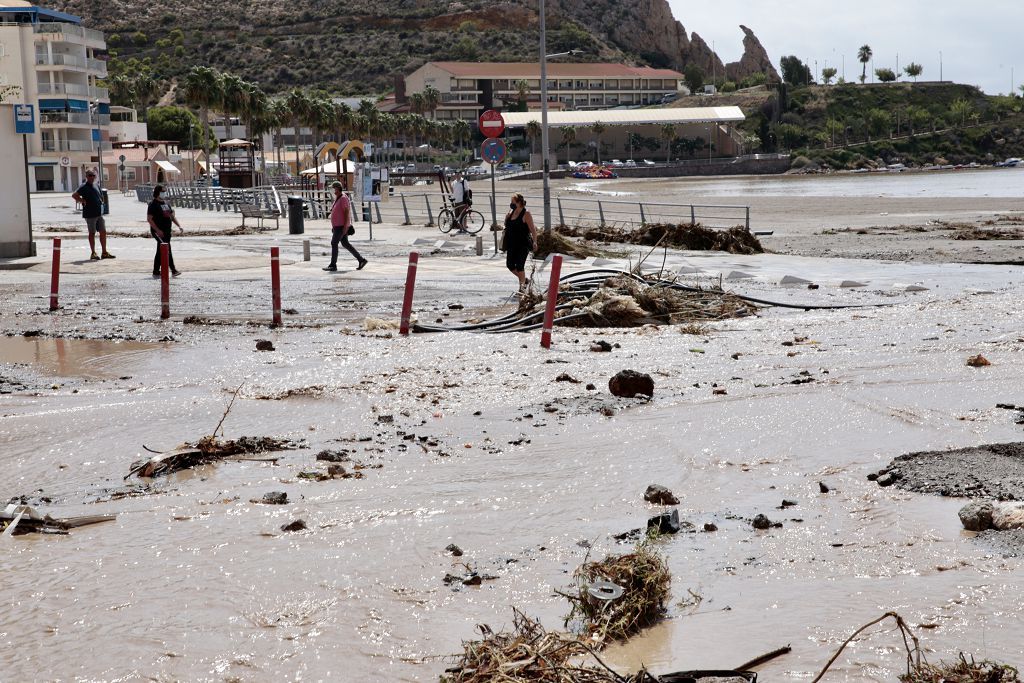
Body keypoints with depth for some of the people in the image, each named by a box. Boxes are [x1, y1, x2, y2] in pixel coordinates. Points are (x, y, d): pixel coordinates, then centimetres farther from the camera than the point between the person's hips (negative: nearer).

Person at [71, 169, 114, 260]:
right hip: (90, 214, -7)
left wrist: (100, 202, 11)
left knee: (103, 232, 7)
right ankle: (93, 253, 7)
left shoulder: (95, 186, 14)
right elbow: (74, 195, -18)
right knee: (92, 233, 0)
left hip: (99, 213, 7)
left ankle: (104, 252, 14)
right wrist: (83, 201, -17)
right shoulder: (84, 187, -9)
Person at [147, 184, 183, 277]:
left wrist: (179, 226, 8)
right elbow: (149, 219, -13)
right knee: (167, 249, -16)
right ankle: (173, 270, -19)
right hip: (158, 232, -8)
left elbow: (172, 216, 21)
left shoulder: (166, 203, 16)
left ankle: (156, 272, 17)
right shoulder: (153, 204, -8)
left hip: (167, 231, 8)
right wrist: (157, 230, -21)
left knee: (160, 252, 11)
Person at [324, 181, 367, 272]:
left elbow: (347, 212, -20)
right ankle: (361, 260, 13)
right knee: (345, 244, 10)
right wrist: (334, 226, 22)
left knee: (334, 243, -9)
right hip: (337, 226, 10)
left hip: (341, 226, -10)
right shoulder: (337, 198, 17)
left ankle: (333, 265, -5)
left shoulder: (343, 198, -14)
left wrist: (345, 226, -25)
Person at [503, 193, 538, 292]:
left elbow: (533, 229, -12)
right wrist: (506, 218, 2)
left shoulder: (526, 214, -10)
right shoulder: (511, 213, 10)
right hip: (512, 244, 7)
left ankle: (522, 286, 5)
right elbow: (507, 226, 21)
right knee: (510, 265, 5)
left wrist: (535, 242, -20)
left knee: (519, 266, -9)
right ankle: (524, 279, 26)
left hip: (523, 244, -7)